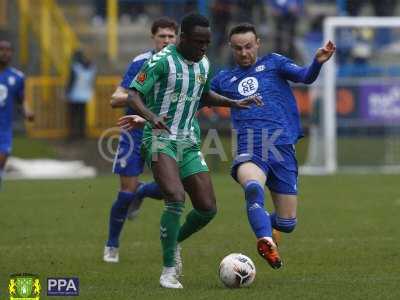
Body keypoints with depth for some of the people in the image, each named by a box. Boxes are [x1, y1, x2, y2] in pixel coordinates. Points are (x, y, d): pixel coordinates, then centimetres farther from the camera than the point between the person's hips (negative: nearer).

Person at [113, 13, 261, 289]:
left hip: (188, 142, 7)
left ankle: (175, 242, 30)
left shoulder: (203, 64, 10)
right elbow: (133, 95, -16)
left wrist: (234, 103, 15)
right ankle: (169, 271, -18)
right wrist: (152, 117, -35)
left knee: (208, 209, 0)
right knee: (176, 198, -27)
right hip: (160, 139, -7)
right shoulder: (162, 61, -13)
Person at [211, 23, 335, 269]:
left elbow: (304, 76, -2)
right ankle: (266, 242, -42)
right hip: (249, 151, 0)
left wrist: (318, 62, -25)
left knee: (287, 223, 2)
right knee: (253, 187, -38)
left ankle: (265, 223, 35)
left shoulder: (273, 63, 14)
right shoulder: (224, 79, 19)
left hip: (282, 148, 0)